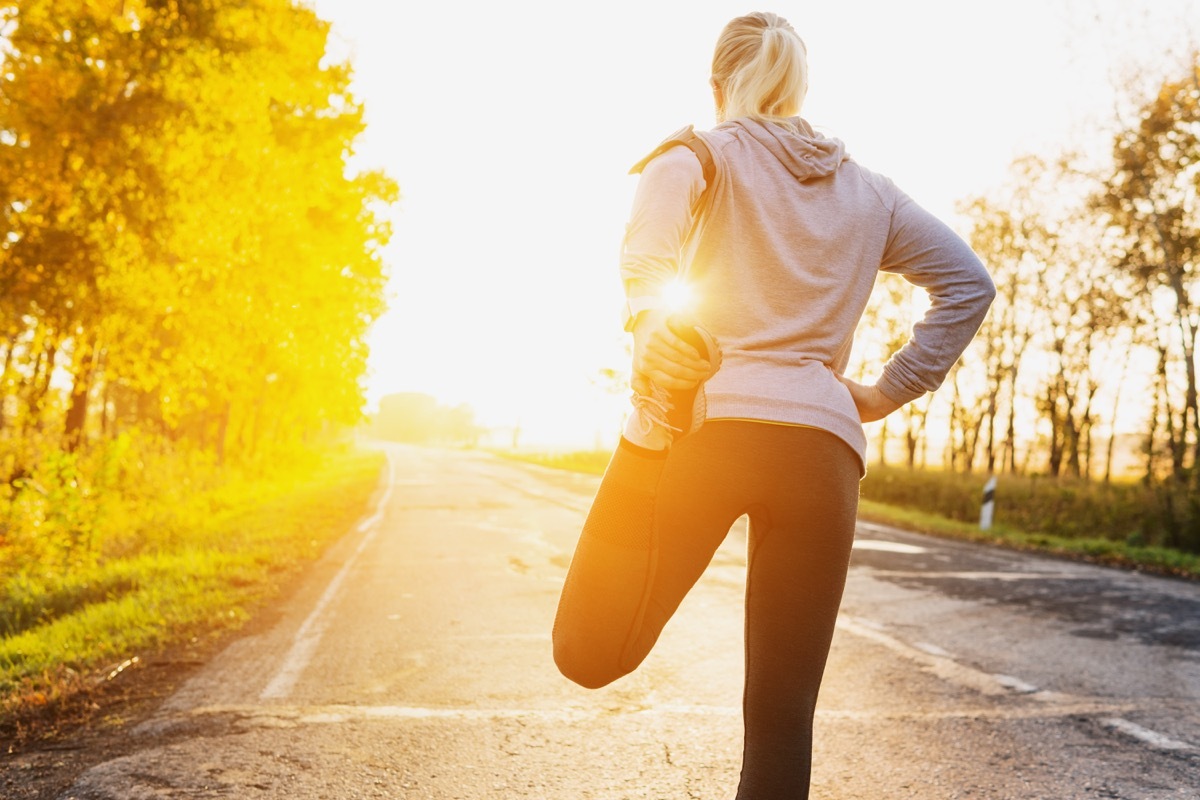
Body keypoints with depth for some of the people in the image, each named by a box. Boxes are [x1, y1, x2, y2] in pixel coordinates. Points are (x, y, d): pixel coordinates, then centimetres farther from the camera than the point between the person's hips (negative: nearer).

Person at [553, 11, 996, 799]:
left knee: (589, 654, 5)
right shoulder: (866, 189, 23)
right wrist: (885, 393, 16)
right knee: (782, 719, 9)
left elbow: (648, 269, -8)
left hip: (704, 427, -3)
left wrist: (658, 422, -13)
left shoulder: (697, 156, 11)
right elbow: (969, 282, 20)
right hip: (823, 446, 3)